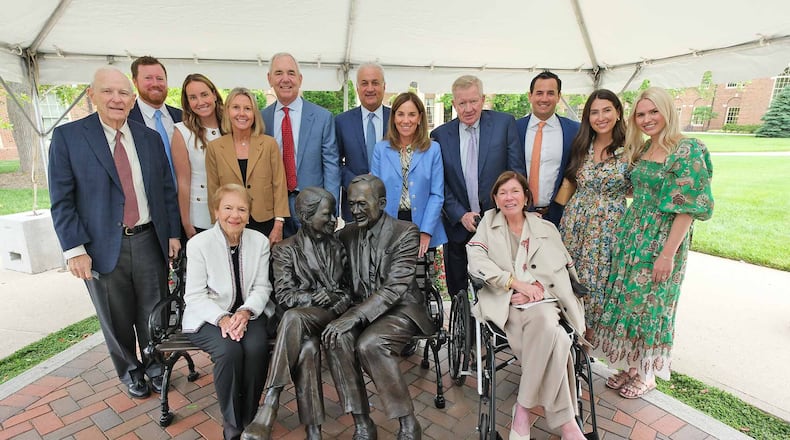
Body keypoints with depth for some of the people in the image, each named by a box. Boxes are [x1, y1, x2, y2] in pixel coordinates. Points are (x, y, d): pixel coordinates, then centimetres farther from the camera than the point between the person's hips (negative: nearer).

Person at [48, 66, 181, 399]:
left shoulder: (150, 138, 6)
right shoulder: (67, 137, -3)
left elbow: (167, 190, 8)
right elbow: (62, 200, -5)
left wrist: (173, 233, 4)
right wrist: (74, 249, -11)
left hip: (149, 240, 2)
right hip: (103, 247, -2)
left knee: (154, 312, 12)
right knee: (117, 319, 13)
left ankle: (154, 366, 36)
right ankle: (130, 371, 37)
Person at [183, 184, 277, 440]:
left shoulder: (260, 241, -1)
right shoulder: (198, 243, -9)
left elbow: (262, 287, -1)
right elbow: (194, 295, -8)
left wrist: (246, 312, -20)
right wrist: (222, 318, -24)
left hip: (248, 312, 2)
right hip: (209, 316, -2)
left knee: (257, 348, -28)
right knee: (230, 351, -30)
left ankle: (249, 419, -4)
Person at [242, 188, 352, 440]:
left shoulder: (338, 247, 13)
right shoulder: (286, 249, 6)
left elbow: (347, 289, 13)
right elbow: (284, 295, -1)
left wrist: (334, 299, -9)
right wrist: (312, 298, -17)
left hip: (331, 314, 0)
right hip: (300, 318, 0)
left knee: (294, 318, -33)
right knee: (308, 347, -35)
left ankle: (270, 403, -33)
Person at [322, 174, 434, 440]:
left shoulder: (406, 233, -9)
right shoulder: (347, 233, 8)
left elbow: (395, 287, -19)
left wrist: (353, 317, -26)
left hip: (399, 309, -4)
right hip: (360, 310, 5)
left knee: (369, 344, -32)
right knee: (336, 339, -26)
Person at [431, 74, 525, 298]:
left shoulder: (505, 123, -1)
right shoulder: (440, 135, 2)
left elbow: (516, 171, -1)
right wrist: (461, 215, -9)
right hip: (458, 227, 1)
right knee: (458, 294, 12)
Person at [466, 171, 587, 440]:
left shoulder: (546, 229, 18)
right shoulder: (488, 223, 14)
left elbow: (561, 269, 7)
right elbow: (476, 263, -1)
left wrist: (536, 287, -14)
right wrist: (516, 282, -11)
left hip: (541, 299, 2)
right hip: (503, 302, -2)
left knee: (545, 324, -35)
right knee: (553, 340, -31)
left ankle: (524, 407, -19)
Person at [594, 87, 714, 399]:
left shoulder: (687, 151, -13)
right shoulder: (642, 148, 10)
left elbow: (688, 207, -16)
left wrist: (668, 254, -19)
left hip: (661, 239, -7)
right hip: (631, 233, 7)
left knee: (648, 303, 4)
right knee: (626, 299, 11)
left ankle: (646, 373, 24)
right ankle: (630, 366, 28)